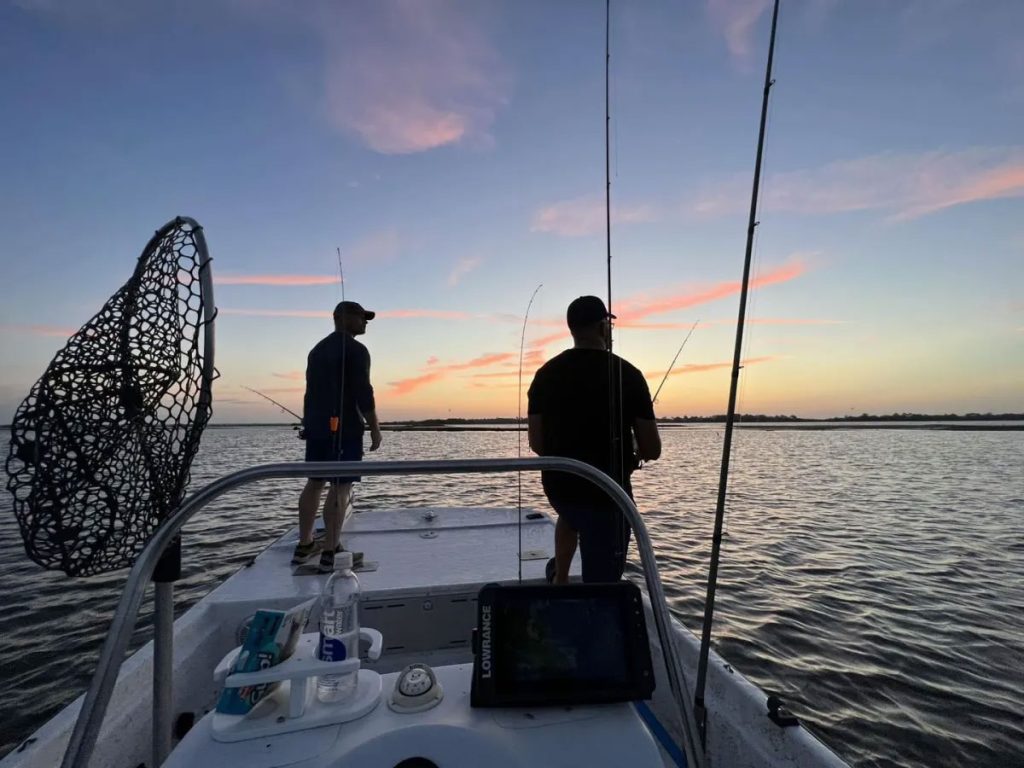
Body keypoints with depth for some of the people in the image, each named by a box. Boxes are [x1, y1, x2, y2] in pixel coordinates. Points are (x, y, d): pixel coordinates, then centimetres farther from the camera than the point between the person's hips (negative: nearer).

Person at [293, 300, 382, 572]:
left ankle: (304, 546, 21)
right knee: (340, 487, -6)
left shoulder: (316, 349, 19)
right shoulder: (355, 350, -8)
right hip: (344, 428, -9)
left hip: (315, 427, 9)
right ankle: (330, 553, -5)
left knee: (314, 483, 14)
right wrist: (374, 428, -11)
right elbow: (363, 393, -16)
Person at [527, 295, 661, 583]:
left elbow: (536, 443, 0)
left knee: (571, 516, 39)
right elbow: (652, 450, -9)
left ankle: (559, 579, 40)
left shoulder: (546, 373, -2)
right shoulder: (627, 374, -11)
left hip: (557, 487, 4)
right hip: (607, 494, -4)